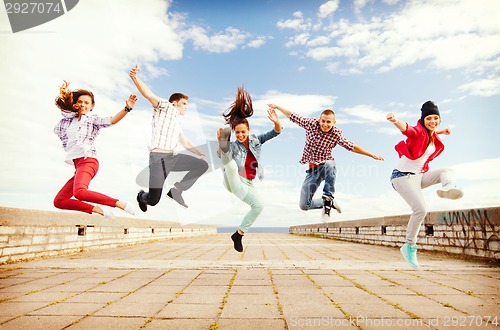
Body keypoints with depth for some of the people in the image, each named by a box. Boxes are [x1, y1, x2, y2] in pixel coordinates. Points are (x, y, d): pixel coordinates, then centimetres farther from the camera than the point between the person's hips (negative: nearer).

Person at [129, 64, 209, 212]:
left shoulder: (177, 123, 28)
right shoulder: (166, 107, 6)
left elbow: (185, 143, 37)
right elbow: (148, 94, -12)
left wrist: (200, 154, 32)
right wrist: (134, 77, -29)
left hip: (173, 157, 8)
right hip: (158, 157, -8)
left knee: (203, 165, -5)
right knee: (153, 201, -10)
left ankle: (176, 190, -1)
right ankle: (142, 196, 28)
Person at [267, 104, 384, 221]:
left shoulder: (336, 133, -9)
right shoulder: (311, 123, -9)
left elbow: (352, 147, 1)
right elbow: (292, 116, 3)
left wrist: (372, 155, 2)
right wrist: (277, 107, 9)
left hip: (326, 165, -2)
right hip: (312, 169, 2)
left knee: (330, 164, -42)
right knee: (304, 205, -4)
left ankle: (328, 199, -28)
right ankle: (329, 202, 23)